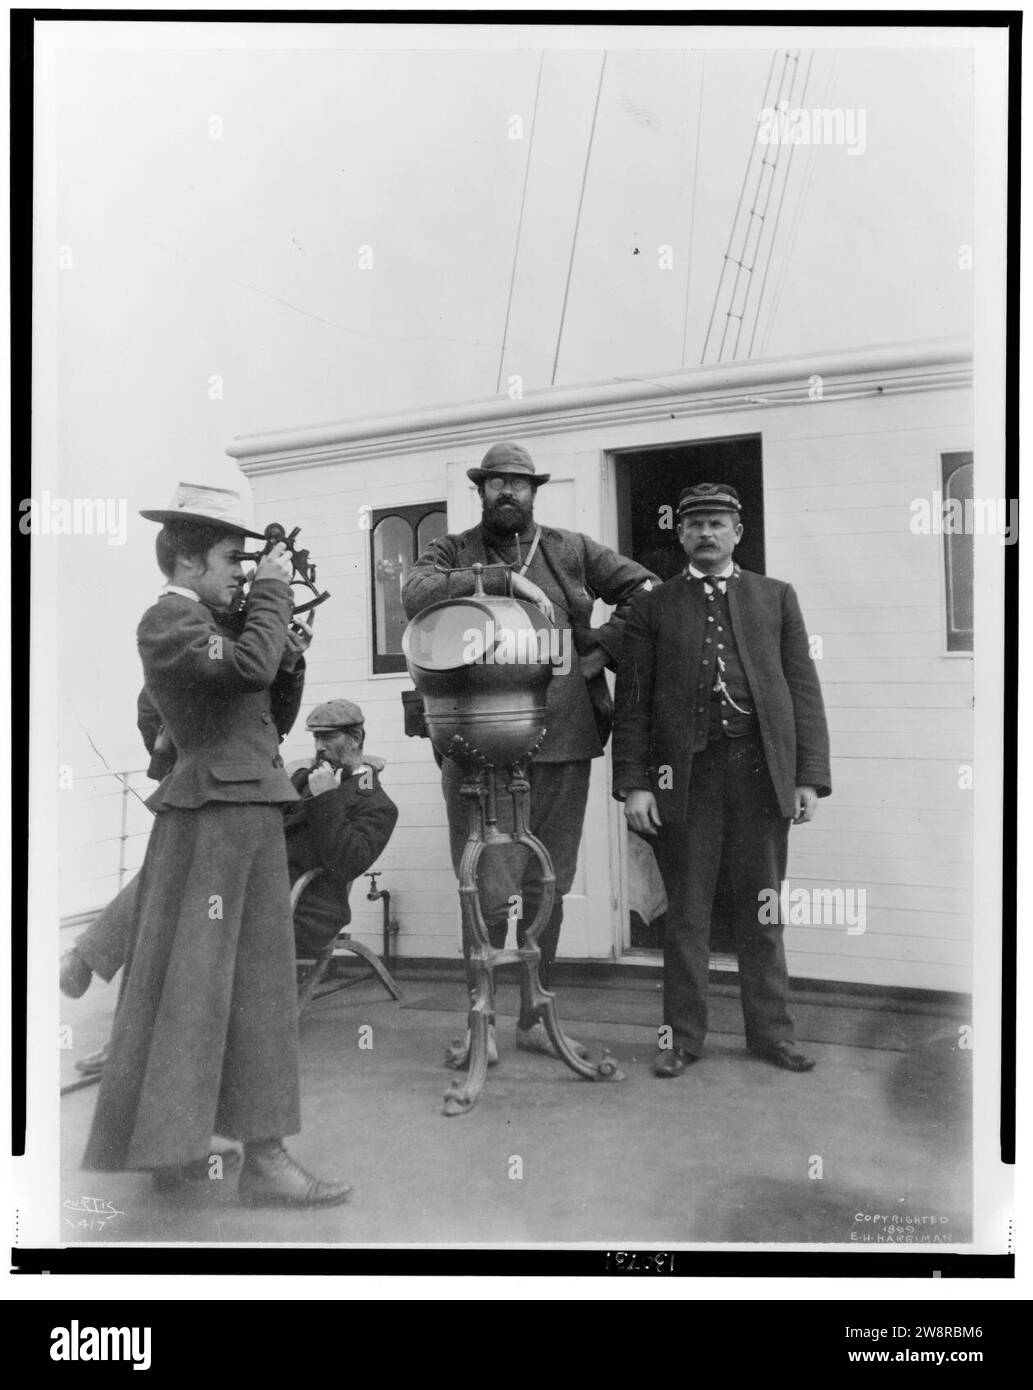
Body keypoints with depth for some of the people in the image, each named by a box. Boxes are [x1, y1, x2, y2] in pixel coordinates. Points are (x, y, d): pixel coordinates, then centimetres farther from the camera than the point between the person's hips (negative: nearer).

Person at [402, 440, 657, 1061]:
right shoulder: (454, 552, 9)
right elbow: (416, 595, -12)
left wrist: (602, 651, 1)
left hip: (562, 745, 3)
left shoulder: (571, 550, 12)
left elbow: (646, 589, 11)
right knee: (492, 892, -6)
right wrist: (500, 580, -19)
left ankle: (535, 1019, 25)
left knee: (547, 889, 10)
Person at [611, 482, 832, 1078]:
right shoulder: (653, 607, 9)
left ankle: (771, 1031, 22)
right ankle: (683, 1035, 18)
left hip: (762, 770, 1)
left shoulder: (776, 597, 13)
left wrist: (810, 776, 0)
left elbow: (803, 689, 8)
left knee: (761, 911, 8)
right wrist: (633, 783, -4)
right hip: (686, 775, -1)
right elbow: (632, 701, 4)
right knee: (687, 911, 6)